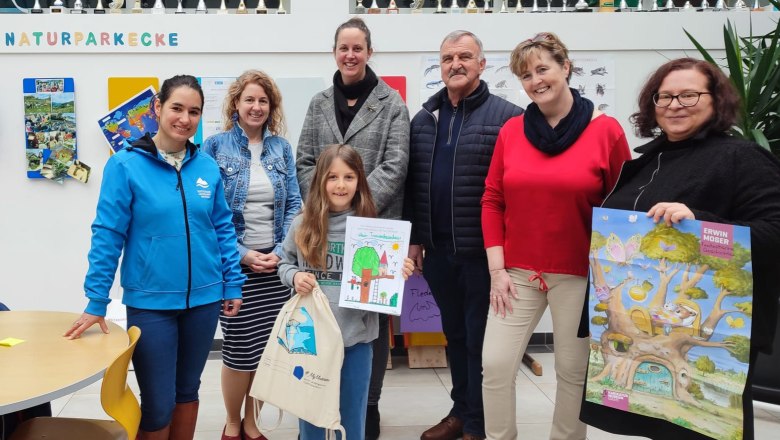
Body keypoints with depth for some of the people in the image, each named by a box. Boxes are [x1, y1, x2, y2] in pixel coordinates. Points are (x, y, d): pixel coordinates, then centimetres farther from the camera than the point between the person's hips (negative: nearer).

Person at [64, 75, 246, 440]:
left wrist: (233, 284, 4)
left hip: (204, 299, 4)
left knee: (188, 390, 19)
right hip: (150, 302, -3)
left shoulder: (207, 167, 2)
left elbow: (223, 228, 7)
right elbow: (107, 236, -8)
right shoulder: (125, 165, -9)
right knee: (158, 404, 5)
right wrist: (96, 302, -9)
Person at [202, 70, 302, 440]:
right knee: (239, 349, 1)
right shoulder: (215, 146, -1)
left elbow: (293, 204, 5)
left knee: (268, 348, 7)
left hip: (275, 263, 3)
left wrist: (281, 252, -8)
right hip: (233, 263, -3)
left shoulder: (281, 147, 7)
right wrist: (243, 254, -12)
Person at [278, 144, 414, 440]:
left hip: (356, 336, -1)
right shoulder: (302, 224, -2)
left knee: (351, 415, 17)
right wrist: (294, 276, -11)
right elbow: (284, 263, 10)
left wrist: (399, 274, -18)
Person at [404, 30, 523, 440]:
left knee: (480, 339, 7)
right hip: (437, 248, 6)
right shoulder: (424, 118, 11)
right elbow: (412, 182, 13)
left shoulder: (507, 116, -7)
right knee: (454, 334, 18)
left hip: (484, 250, -5)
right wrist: (414, 237, 10)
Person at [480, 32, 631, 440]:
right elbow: (492, 202, 5)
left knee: (574, 372, 11)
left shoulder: (606, 130, -5)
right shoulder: (511, 130, 3)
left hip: (580, 275, -2)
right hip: (517, 272, 2)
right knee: (495, 364, 0)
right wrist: (497, 269, -2)